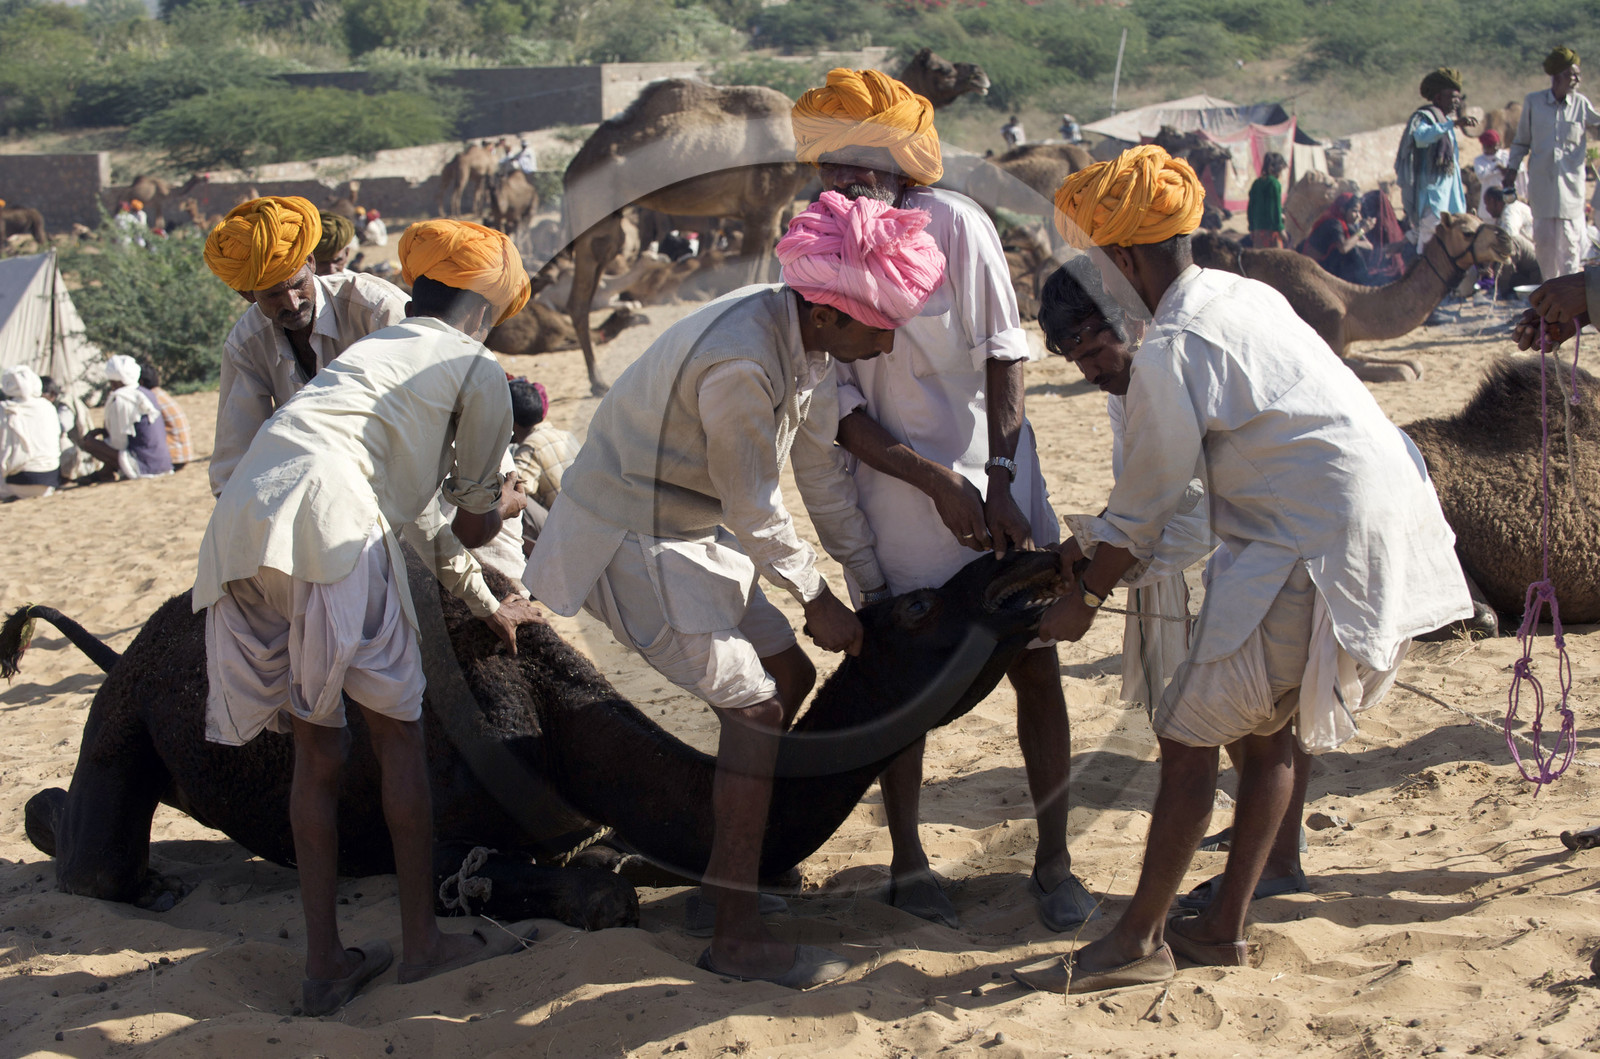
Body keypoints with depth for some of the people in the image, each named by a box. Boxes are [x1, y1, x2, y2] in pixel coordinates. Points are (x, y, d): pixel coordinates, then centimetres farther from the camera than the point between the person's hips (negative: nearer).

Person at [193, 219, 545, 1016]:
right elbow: (473, 525, 21)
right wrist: (503, 498, 45)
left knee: (315, 750, 13)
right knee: (396, 731, 7)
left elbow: (402, 493, 43)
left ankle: (324, 964, 14)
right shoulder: (476, 367, 15)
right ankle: (421, 941, 15)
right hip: (327, 514, -7)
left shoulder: (367, 351, 37)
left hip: (237, 525, 7)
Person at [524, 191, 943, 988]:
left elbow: (824, 473, 9)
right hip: (632, 540, -10)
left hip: (688, 531, 10)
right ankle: (737, 935, -7)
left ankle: (730, 870, 26)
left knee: (789, 677, 13)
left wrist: (874, 588, 14)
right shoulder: (744, 362, -31)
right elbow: (753, 511, -21)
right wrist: (818, 602, -7)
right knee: (755, 709, -12)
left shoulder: (806, 344, -2)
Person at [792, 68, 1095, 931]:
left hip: (994, 476, 0)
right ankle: (907, 863, 24)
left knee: (1035, 666, 2)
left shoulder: (956, 226, -15)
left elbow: (1005, 357, -9)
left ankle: (1053, 861, 15)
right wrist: (938, 483, -17)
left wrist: (1001, 483, -15)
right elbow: (841, 414, -10)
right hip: (898, 493, 0)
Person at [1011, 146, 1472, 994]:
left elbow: (1145, 506, -4)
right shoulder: (1246, 296, 16)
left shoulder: (1168, 352, -12)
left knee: (1189, 733, -1)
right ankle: (1223, 926, 24)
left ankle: (1139, 941, 5)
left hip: (1320, 551, -10)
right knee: (1267, 726, 18)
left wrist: (1085, 598, 12)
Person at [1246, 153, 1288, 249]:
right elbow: (1276, 207, -13)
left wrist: (1252, 229, 21)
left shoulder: (1256, 184, 13)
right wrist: (1280, 229, -11)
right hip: (1271, 229, -8)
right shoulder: (1274, 183, -9)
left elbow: (1251, 208, 16)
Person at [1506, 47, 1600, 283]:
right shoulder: (1533, 102, 3)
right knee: (1543, 238, 4)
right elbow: (1521, 141, 12)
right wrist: (1511, 169, 9)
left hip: (1570, 182, -1)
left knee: (1570, 238, -3)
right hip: (1541, 182, 1)